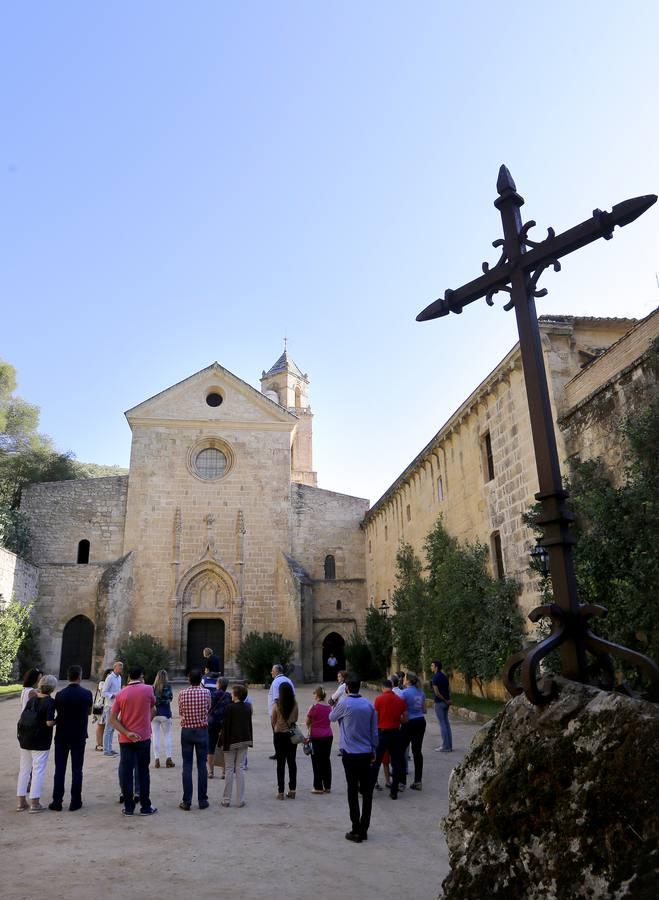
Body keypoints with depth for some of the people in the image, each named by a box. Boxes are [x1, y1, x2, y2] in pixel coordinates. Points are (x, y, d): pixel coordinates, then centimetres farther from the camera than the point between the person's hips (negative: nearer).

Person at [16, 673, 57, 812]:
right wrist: (58, 720, 0)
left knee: (24, 769, 15)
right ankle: (34, 803, 7)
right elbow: (49, 722, -19)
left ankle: (20, 801, 21)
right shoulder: (50, 702, -14)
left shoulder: (31, 699, 5)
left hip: (25, 740, 6)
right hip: (40, 742, -6)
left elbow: (23, 717, 7)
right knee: (38, 771, 3)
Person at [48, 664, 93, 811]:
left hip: (62, 736, 1)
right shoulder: (87, 694, -11)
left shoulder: (60, 694, -11)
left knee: (59, 769, 10)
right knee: (77, 770, 8)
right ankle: (75, 802, 12)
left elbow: (58, 712, 0)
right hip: (79, 737, 0)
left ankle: (57, 802, 13)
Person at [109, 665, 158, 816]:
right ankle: (145, 807, 13)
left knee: (126, 772, 8)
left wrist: (127, 733, -10)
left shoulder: (121, 694, 0)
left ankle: (128, 807, 12)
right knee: (143, 772, 8)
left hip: (125, 739, 1)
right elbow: (153, 709, 11)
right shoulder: (148, 689, -6)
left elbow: (113, 719, -5)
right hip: (143, 737, -1)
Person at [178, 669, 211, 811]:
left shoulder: (182, 694, -5)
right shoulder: (206, 693, -6)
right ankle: (202, 800, 9)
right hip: (202, 731, 0)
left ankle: (187, 801, 7)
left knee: (187, 766, 5)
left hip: (186, 731, 0)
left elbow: (180, 712, 9)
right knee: (202, 765, 5)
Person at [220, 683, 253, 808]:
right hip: (244, 741, 4)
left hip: (232, 741, -4)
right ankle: (240, 800, 9)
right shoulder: (248, 707, 3)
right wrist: (249, 740, 19)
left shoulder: (230, 707, -14)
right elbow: (249, 725, 11)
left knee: (229, 769, 5)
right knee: (240, 768, 8)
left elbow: (226, 726, -13)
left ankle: (226, 799, 9)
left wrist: (224, 743, -7)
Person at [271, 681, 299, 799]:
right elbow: (296, 719, 4)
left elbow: (273, 721, -5)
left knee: (280, 763, 6)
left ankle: (281, 792, 8)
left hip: (279, 735, -2)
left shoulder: (276, 705, -15)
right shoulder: (295, 705, -7)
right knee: (292, 762, 12)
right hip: (292, 734, 3)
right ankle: (292, 790, 16)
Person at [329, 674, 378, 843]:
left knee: (353, 792, 3)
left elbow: (331, 718, 8)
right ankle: (364, 829, 16)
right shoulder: (369, 705, 2)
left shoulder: (344, 704, -11)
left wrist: (335, 706, 27)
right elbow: (374, 731, 7)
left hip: (350, 754, -4)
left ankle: (356, 831, 6)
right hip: (366, 753, 4)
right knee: (367, 791, 10)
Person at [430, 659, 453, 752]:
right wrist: (448, 699, 1)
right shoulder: (444, 676, 11)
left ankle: (445, 746, 0)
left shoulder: (435, 678, -14)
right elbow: (449, 689, 11)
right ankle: (449, 745, 16)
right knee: (446, 722, 12)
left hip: (439, 702, -8)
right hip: (446, 702, 8)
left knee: (442, 724, -3)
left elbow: (437, 692, -19)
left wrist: (445, 701, -10)